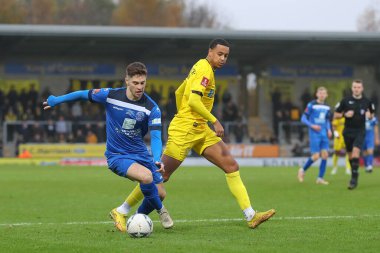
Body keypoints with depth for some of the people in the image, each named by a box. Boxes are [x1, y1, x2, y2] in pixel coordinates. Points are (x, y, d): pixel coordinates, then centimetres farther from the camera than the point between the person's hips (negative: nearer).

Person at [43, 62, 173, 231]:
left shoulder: (152, 108, -10)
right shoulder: (110, 96, -12)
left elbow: (155, 136, -16)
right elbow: (83, 94, 4)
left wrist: (157, 160, -35)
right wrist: (56, 100, 14)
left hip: (140, 153, 4)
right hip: (117, 156, -3)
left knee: (159, 192, -3)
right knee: (146, 176, -31)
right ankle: (161, 211, -4)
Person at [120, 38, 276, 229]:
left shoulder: (200, 67, 17)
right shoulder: (205, 69, -13)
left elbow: (179, 92, 25)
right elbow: (193, 100, -25)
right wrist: (215, 121, -20)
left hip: (200, 130, 10)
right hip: (184, 130, -10)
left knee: (231, 166, -1)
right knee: (161, 176, -6)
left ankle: (250, 216, -5)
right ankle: (121, 211, 6)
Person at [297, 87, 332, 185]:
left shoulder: (327, 107, 11)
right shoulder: (311, 105, -6)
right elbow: (303, 119, -5)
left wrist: (329, 130, 6)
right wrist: (312, 126, -17)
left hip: (324, 134, 5)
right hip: (314, 134, -5)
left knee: (325, 155, -4)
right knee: (316, 156, -9)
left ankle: (320, 178, 4)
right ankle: (302, 170, 16)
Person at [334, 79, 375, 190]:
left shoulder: (367, 102, 0)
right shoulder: (345, 100, -2)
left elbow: (372, 114, 17)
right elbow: (335, 115, 3)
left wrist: (370, 115, -7)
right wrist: (345, 114, -16)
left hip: (360, 131, -2)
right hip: (348, 131, 2)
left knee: (356, 151, -19)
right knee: (350, 155, 9)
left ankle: (354, 178, -18)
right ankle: (354, 172, 32)